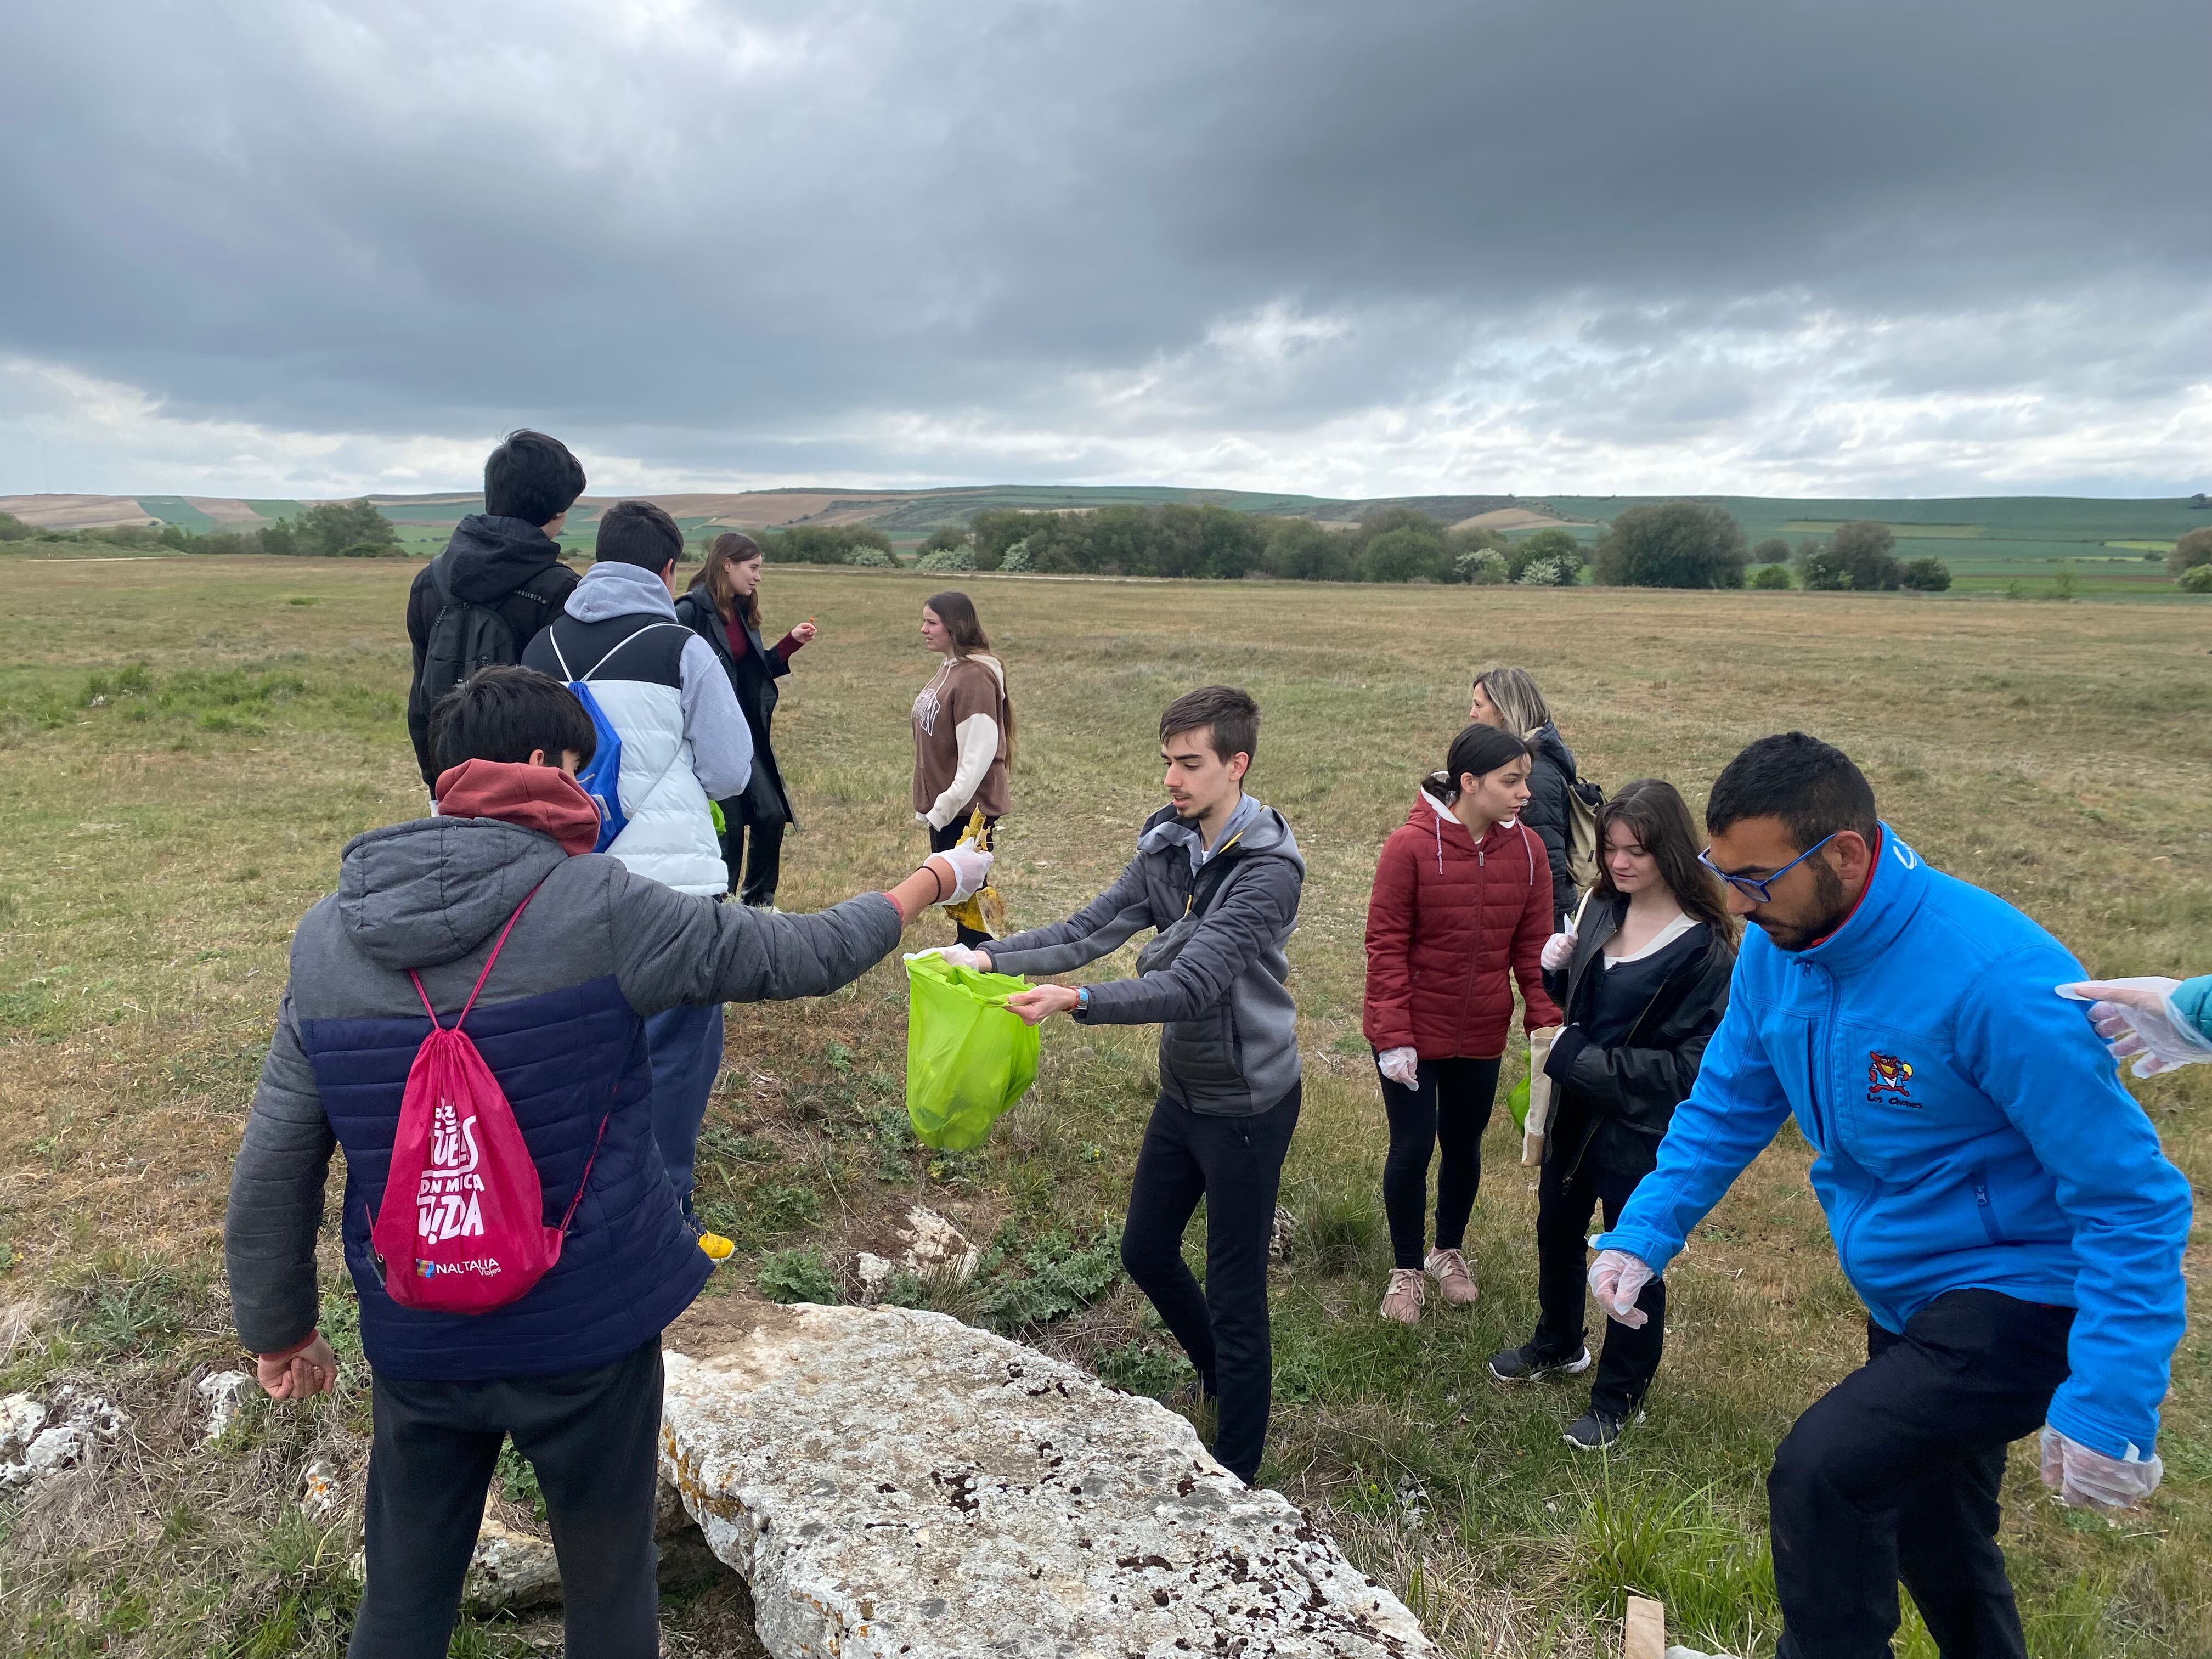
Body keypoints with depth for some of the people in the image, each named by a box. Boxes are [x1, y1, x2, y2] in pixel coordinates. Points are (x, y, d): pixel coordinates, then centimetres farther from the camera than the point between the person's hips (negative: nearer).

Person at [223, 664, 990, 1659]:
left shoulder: (327, 939, -6)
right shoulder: (598, 906, -18)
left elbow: (273, 1168, -1)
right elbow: (800, 956, -8)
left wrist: (279, 1327, 14)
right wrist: (935, 882, 8)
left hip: (417, 1342, 4)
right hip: (589, 1329, -3)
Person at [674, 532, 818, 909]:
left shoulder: (743, 613, 13)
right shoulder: (691, 611, -13)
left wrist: (792, 642, 10)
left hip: (748, 733, 8)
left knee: (771, 815, 3)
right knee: (728, 824, -1)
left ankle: (758, 899, 21)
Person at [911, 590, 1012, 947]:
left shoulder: (975, 676, -20)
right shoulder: (948, 669, 9)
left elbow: (977, 754, -25)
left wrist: (945, 807, -23)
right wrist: (930, 805, 15)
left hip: (967, 809, -10)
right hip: (944, 807, 10)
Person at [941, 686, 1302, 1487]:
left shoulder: (1268, 868, -24)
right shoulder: (1169, 846, -1)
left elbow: (1193, 985, -33)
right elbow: (1090, 930, -6)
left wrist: (1077, 1001, -44)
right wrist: (990, 957, -19)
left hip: (1247, 1103, -8)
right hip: (1183, 1089, 8)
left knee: (1235, 1292, 5)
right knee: (1146, 1251, 21)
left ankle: (1234, 1473, 26)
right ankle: (1218, 1376, 48)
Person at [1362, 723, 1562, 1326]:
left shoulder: (1527, 849, -6)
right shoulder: (1411, 845, -19)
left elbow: (1532, 947, 0)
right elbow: (1386, 947, -15)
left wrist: (1546, 1027, -6)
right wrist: (1393, 1039, -16)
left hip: (1481, 1034, 4)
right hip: (1413, 1034, -4)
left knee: (1464, 1145, 17)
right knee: (1413, 1147, 5)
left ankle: (1449, 1251, 42)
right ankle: (1406, 1269, 28)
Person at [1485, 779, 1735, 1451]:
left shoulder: (1704, 948, -21)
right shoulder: (1602, 909, -2)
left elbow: (1689, 1064, -20)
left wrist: (1582, 1061, -22)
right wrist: (1555, 970, -10)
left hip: (1643, 1131, -6)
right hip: (1575, 1112, 7)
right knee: (1557, 1231, 24)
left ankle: (1618, 1396, 34)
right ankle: (1558, 1346, 49)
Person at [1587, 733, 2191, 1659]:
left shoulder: (1995, 978, -31)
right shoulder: (1779, 948, -8)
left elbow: (2133, 1197, -26)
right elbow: (1727, 1107, 4)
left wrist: (2109, 1406, -30)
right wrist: (1643, 1234, -7)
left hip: (2025, 1298, -8)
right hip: (1907, 1299, 8)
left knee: (1821, 1474, -24)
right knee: (1929, 1543, 24)